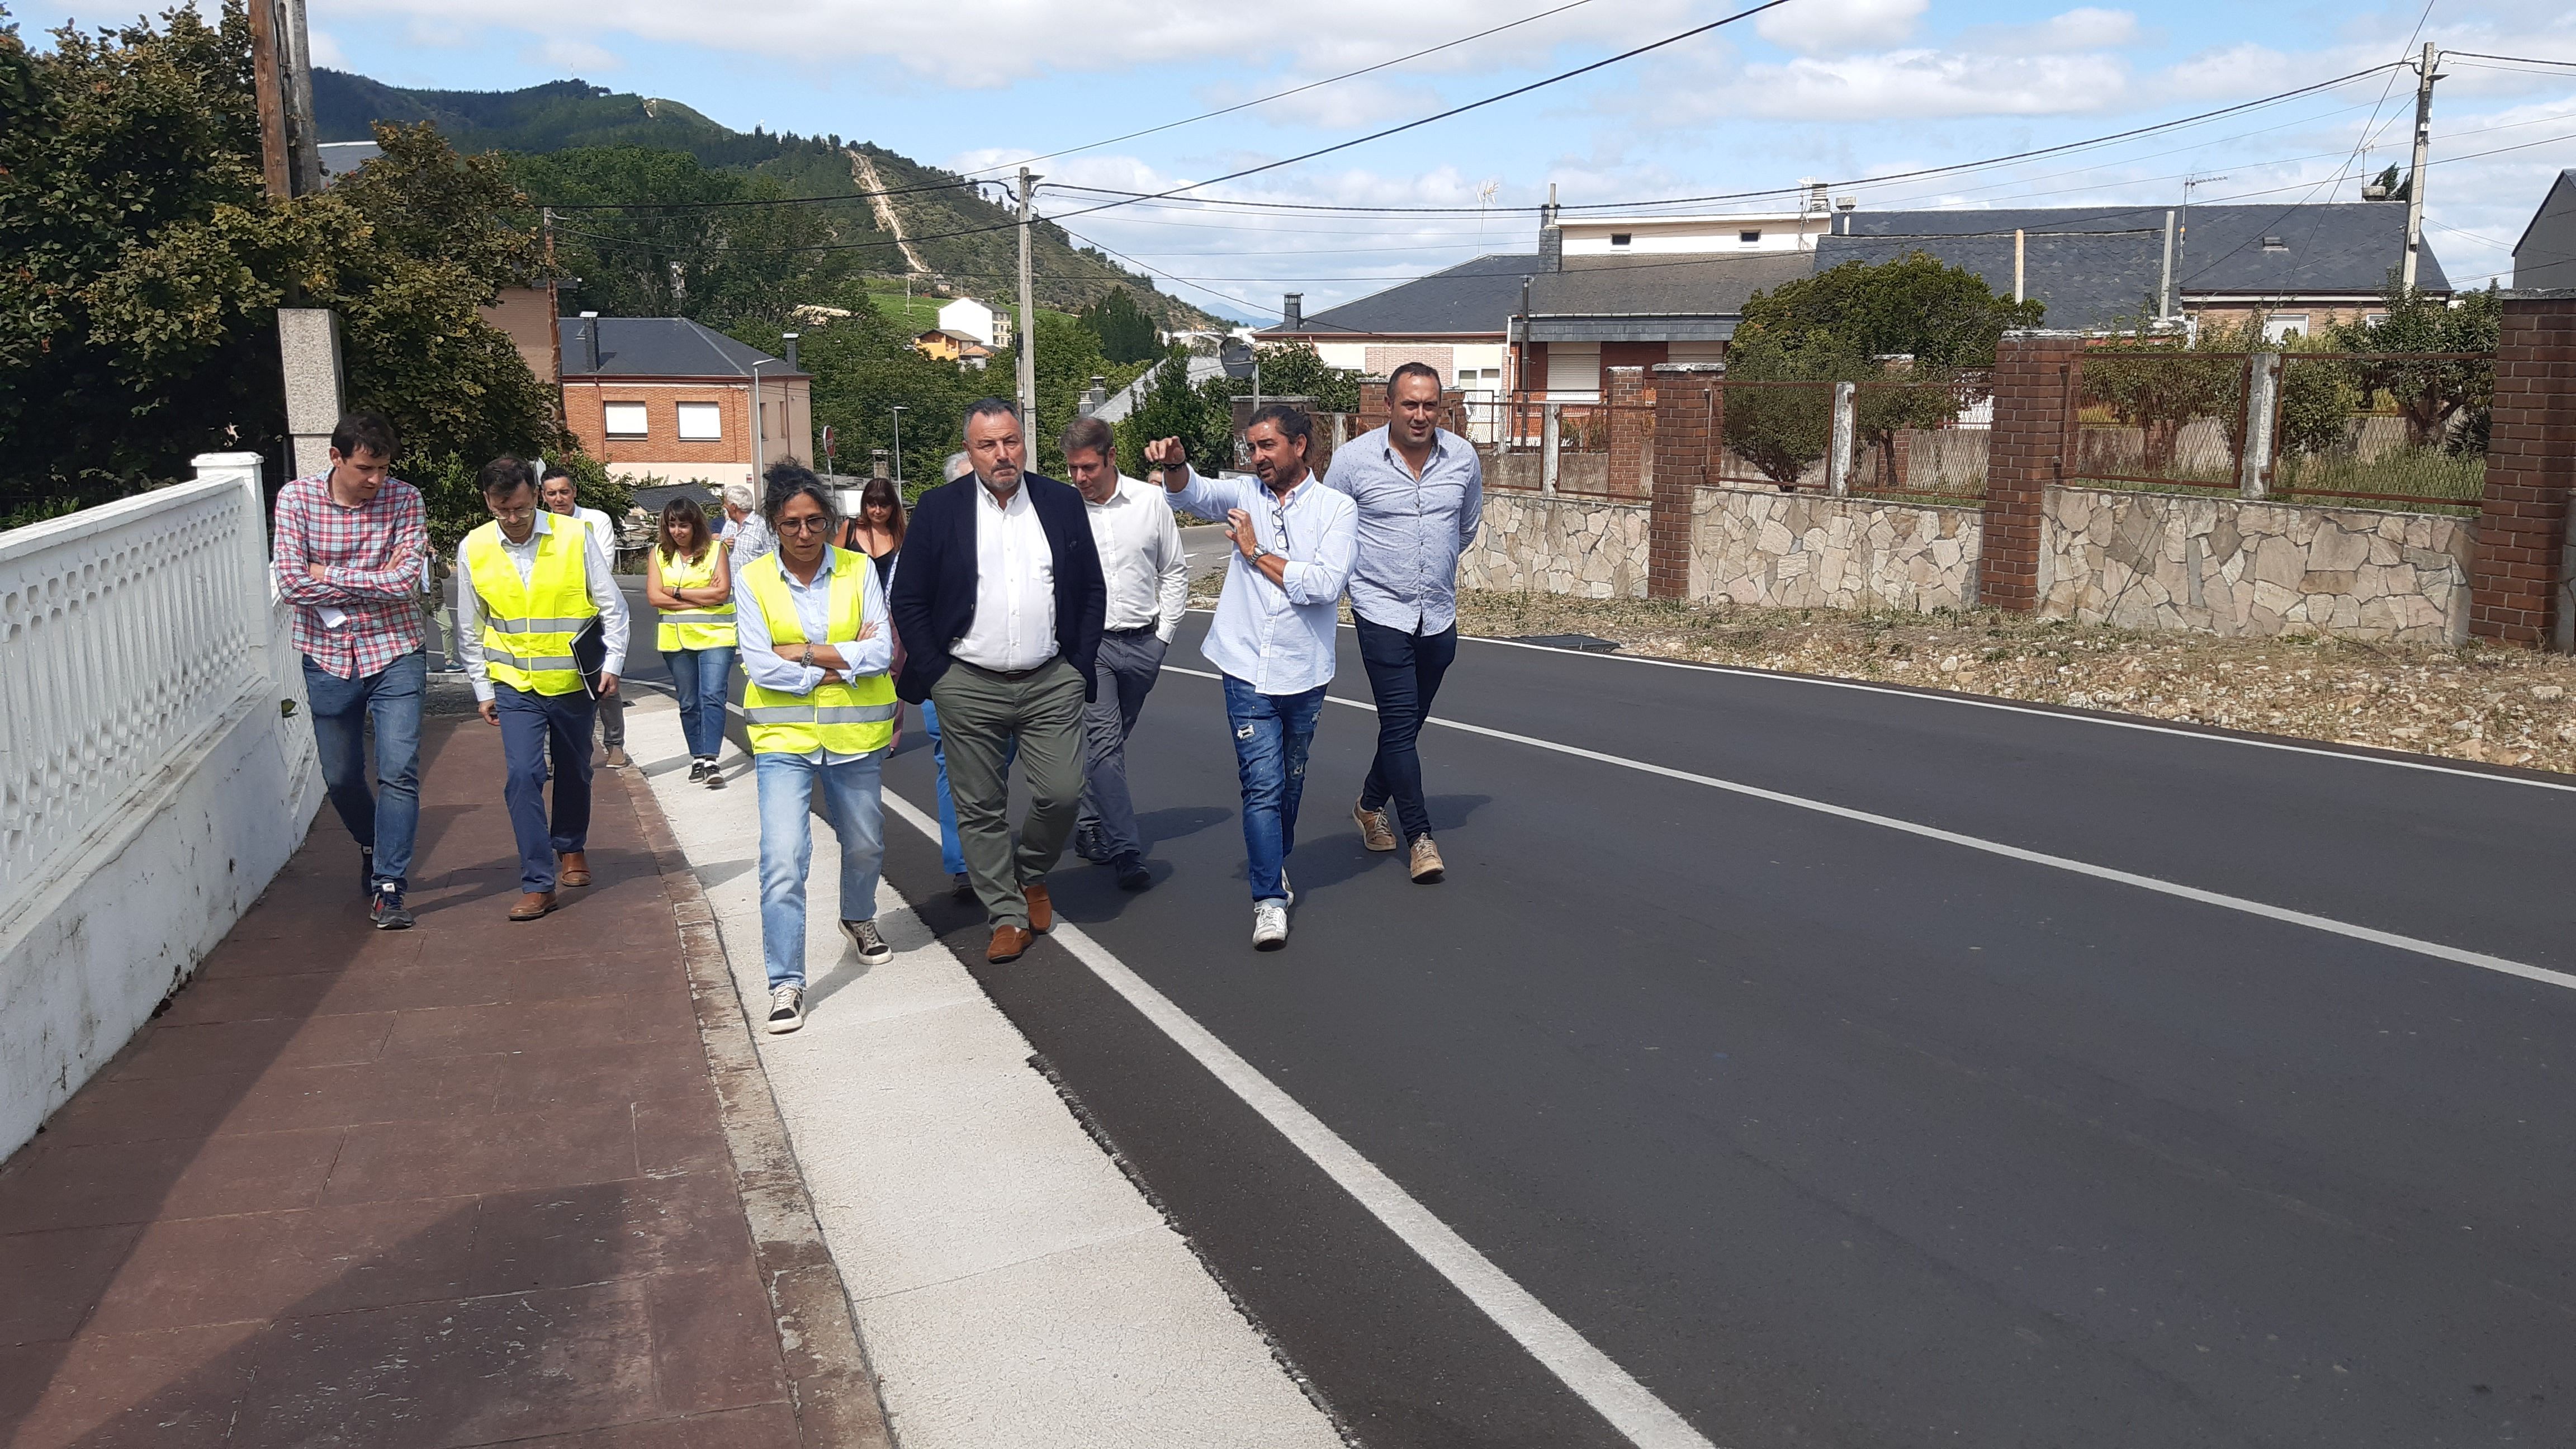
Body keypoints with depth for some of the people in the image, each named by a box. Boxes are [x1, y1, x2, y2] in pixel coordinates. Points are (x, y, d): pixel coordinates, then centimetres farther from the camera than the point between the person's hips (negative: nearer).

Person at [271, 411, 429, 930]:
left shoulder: (404, 500, -8)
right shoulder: (296, 498, -6)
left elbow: (406, 582, -18)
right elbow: (291, 583, -14)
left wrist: (329, 576, -14)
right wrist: (374, 583, -14)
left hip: (394, 654, -2)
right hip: (328, 658, 2)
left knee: (399, 771, -10)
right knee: (341, 778, 14)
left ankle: (388, 886, -1)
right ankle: (372, 847, 42)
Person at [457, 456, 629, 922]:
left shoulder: (575, 536, -9)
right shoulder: (473, 549, -3)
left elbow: (612, 606, -2)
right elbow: (470, 629, 7)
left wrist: (612, 663, -7)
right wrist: (483, 689, 7)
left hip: (573, 682, 0)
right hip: (516, 686, 0)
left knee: (574, 773, 15)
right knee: (522, 777, -11)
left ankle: (571, 848, 40)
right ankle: (537, 884, -6)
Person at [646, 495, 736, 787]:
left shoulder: (715, 550, -1)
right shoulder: (659, 554, 6)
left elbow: (722, 591, -11)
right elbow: (654, 597, -4)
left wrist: (677, 592, -8)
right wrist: (703, 597, -10)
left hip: (715, 636, -3)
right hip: (676, 640, 3)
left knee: (712, 697, -14)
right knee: (688, 703, 11)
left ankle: (711, 760, -18)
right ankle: (697, 759, 21)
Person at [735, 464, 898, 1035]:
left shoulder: (858, 570, -1)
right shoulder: (752, 580, -3)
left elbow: (881, 652, -10)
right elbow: (761, 667, -11)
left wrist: (803, 653, -15)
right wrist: (844, 661, -13)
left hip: (855, 736, 2)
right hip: (784, 737, -2)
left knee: (865, 846, 19)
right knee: (783, 859, -14)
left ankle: (858, 918, 50)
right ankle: (786, 982, -5)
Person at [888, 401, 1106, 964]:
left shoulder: (1062, 502, 5)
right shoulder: (938, 508, 0)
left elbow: (1092, 590, 10)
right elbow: (908, 600, 2)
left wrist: (1080, 665, 3)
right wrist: (934, 675, -3)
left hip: (1052, 684, 1)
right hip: (969, 689, -1)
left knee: (1062, 795, -3)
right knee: (981, 809, 4)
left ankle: (1032, 874, 26)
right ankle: (1007, 917, 17)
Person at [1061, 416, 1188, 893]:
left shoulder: (1150, 502, 2)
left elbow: (1175, 572, 10)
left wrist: (1164, 633, 6)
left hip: (1142, 644, 3)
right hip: (1087, 643, -2)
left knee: (1110, 742, 13)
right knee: (1103, 742, -12)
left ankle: (1090, 831, 28)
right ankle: (1126, 853, -12)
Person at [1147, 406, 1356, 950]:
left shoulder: (1337, 509, -3)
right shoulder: (1244, 495, 5)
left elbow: (1324, 584, -16)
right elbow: (1192, 493, -12)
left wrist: (1257, 553, -9)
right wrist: (1174, 463, -33)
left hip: (1304, 673, 0)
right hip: (1248, 669, 0)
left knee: (1290, 781, 17)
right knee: (1263, 784, -7)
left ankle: (1273, 860, 41)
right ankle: (1271, 900, -4)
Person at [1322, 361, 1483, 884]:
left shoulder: (1463, 458, 1)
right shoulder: (1353, 459, -9)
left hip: (1439, 616, 4)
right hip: (1382, 611, -4)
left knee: (1408, 723, 15)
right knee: (1400, 723, -9)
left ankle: (1371, 805, 36)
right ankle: (1419, 837, -2)